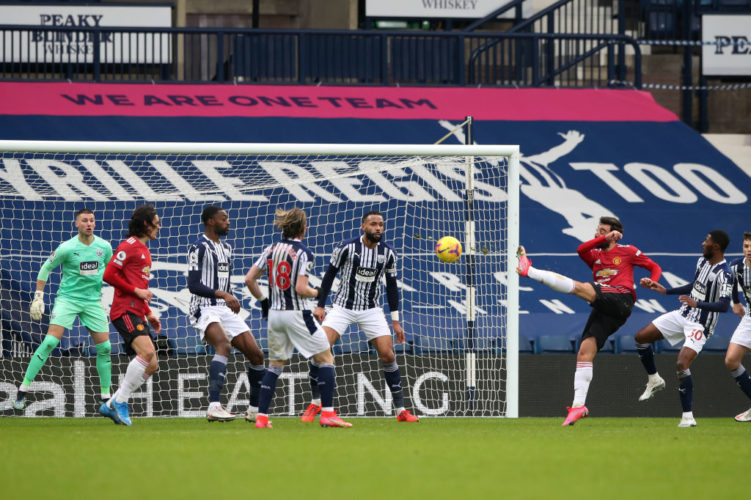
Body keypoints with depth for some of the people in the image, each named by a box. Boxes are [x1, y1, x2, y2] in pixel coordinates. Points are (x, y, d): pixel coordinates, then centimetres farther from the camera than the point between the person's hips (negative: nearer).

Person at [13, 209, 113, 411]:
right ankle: (23, 389, -11)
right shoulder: (66, 248, -11)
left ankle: (106, 395, 13)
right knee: (50, 342, -16)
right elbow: (46, 268, 1)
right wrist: (38, 297, -3)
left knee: (104, 347, -1)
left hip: (93, 301, 4)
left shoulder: (104, 247, 0)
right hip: (67, 298, -4)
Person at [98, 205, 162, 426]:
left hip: (137, 314, 10)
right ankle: (120, 402, -19)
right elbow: (109, 275, -14)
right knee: (147, 352, -26)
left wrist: (149, 313, 23)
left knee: (151, 366, 3)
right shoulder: (129, 246, -5)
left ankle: (112, 405, 7)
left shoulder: (144, 250, 24)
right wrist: (136, 290, -13)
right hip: (125, 311, -10)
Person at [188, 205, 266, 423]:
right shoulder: (199, 248, -9)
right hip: (205, 309, -9)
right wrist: (222, 294, -24)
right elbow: (193, 285, -17)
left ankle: (255, 410, 18)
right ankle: (214, 407, -43)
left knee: (256, 354, 4)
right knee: (224, 346, -34)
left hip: (225, 310, 9)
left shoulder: (226, 248, 18)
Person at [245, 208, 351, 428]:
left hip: (274, 313, 6)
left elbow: (249, 279, 6)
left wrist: (263, 300, 18)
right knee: (326, 359, 4)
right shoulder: (303, 253, -12)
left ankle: (262, 416, 8)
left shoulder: (271, 250, 6)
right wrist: (316, 292, 1)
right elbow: (301, 289, -20)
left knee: (275, 364, 16)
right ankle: (327, 413, -4)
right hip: (297, 314, -6)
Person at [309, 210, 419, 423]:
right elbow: (330, 274, -2)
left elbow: (391, 286, 7)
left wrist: (395, 321, 6)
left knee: (388, 355, -9)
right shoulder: (347, 247, -12)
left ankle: (401, 410, 2)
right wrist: (320, 305, -5)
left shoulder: (388, 253, -3)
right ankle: (315, 403, 0)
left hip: (371, 310, 2)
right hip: (343, 307, -2)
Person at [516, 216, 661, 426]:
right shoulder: (595, 255, 24)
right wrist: (605, 238, -8)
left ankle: (529, 271, -26)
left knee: (580, 287, -25)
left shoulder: (628, 251, 15)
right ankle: (578, 406, -13)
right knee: (585, 352, -8)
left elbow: (655, 267, 20)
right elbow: (581, 249, 1)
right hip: (602, 311, 6)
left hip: (620, 300, -6)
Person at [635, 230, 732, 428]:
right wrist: (664, 290, 20)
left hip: (700, 325, -9)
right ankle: (654, 380, 24)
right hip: (683, 315, 9)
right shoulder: (702, 261, 6)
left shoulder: (723, 274, -21)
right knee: (641, 337, 6)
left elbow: (724, 305, -32)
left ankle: (688, 417, -18)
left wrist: (698, 304, -44)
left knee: (682, 364, -24)